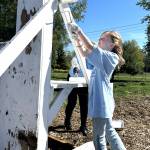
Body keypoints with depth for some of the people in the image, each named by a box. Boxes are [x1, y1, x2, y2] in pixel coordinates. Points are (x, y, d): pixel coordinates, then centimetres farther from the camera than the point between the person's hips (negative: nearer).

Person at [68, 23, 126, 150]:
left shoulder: (111, 57, -13)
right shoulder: (104, 57, 13)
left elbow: (91, 48, -25)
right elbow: (86, 54, 18)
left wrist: (78, 30, -18)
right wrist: (78, 41, 1)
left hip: (101, 102, -10)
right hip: (101, 102, 10)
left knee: (99, 137, 0)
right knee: (109, 131, 22)